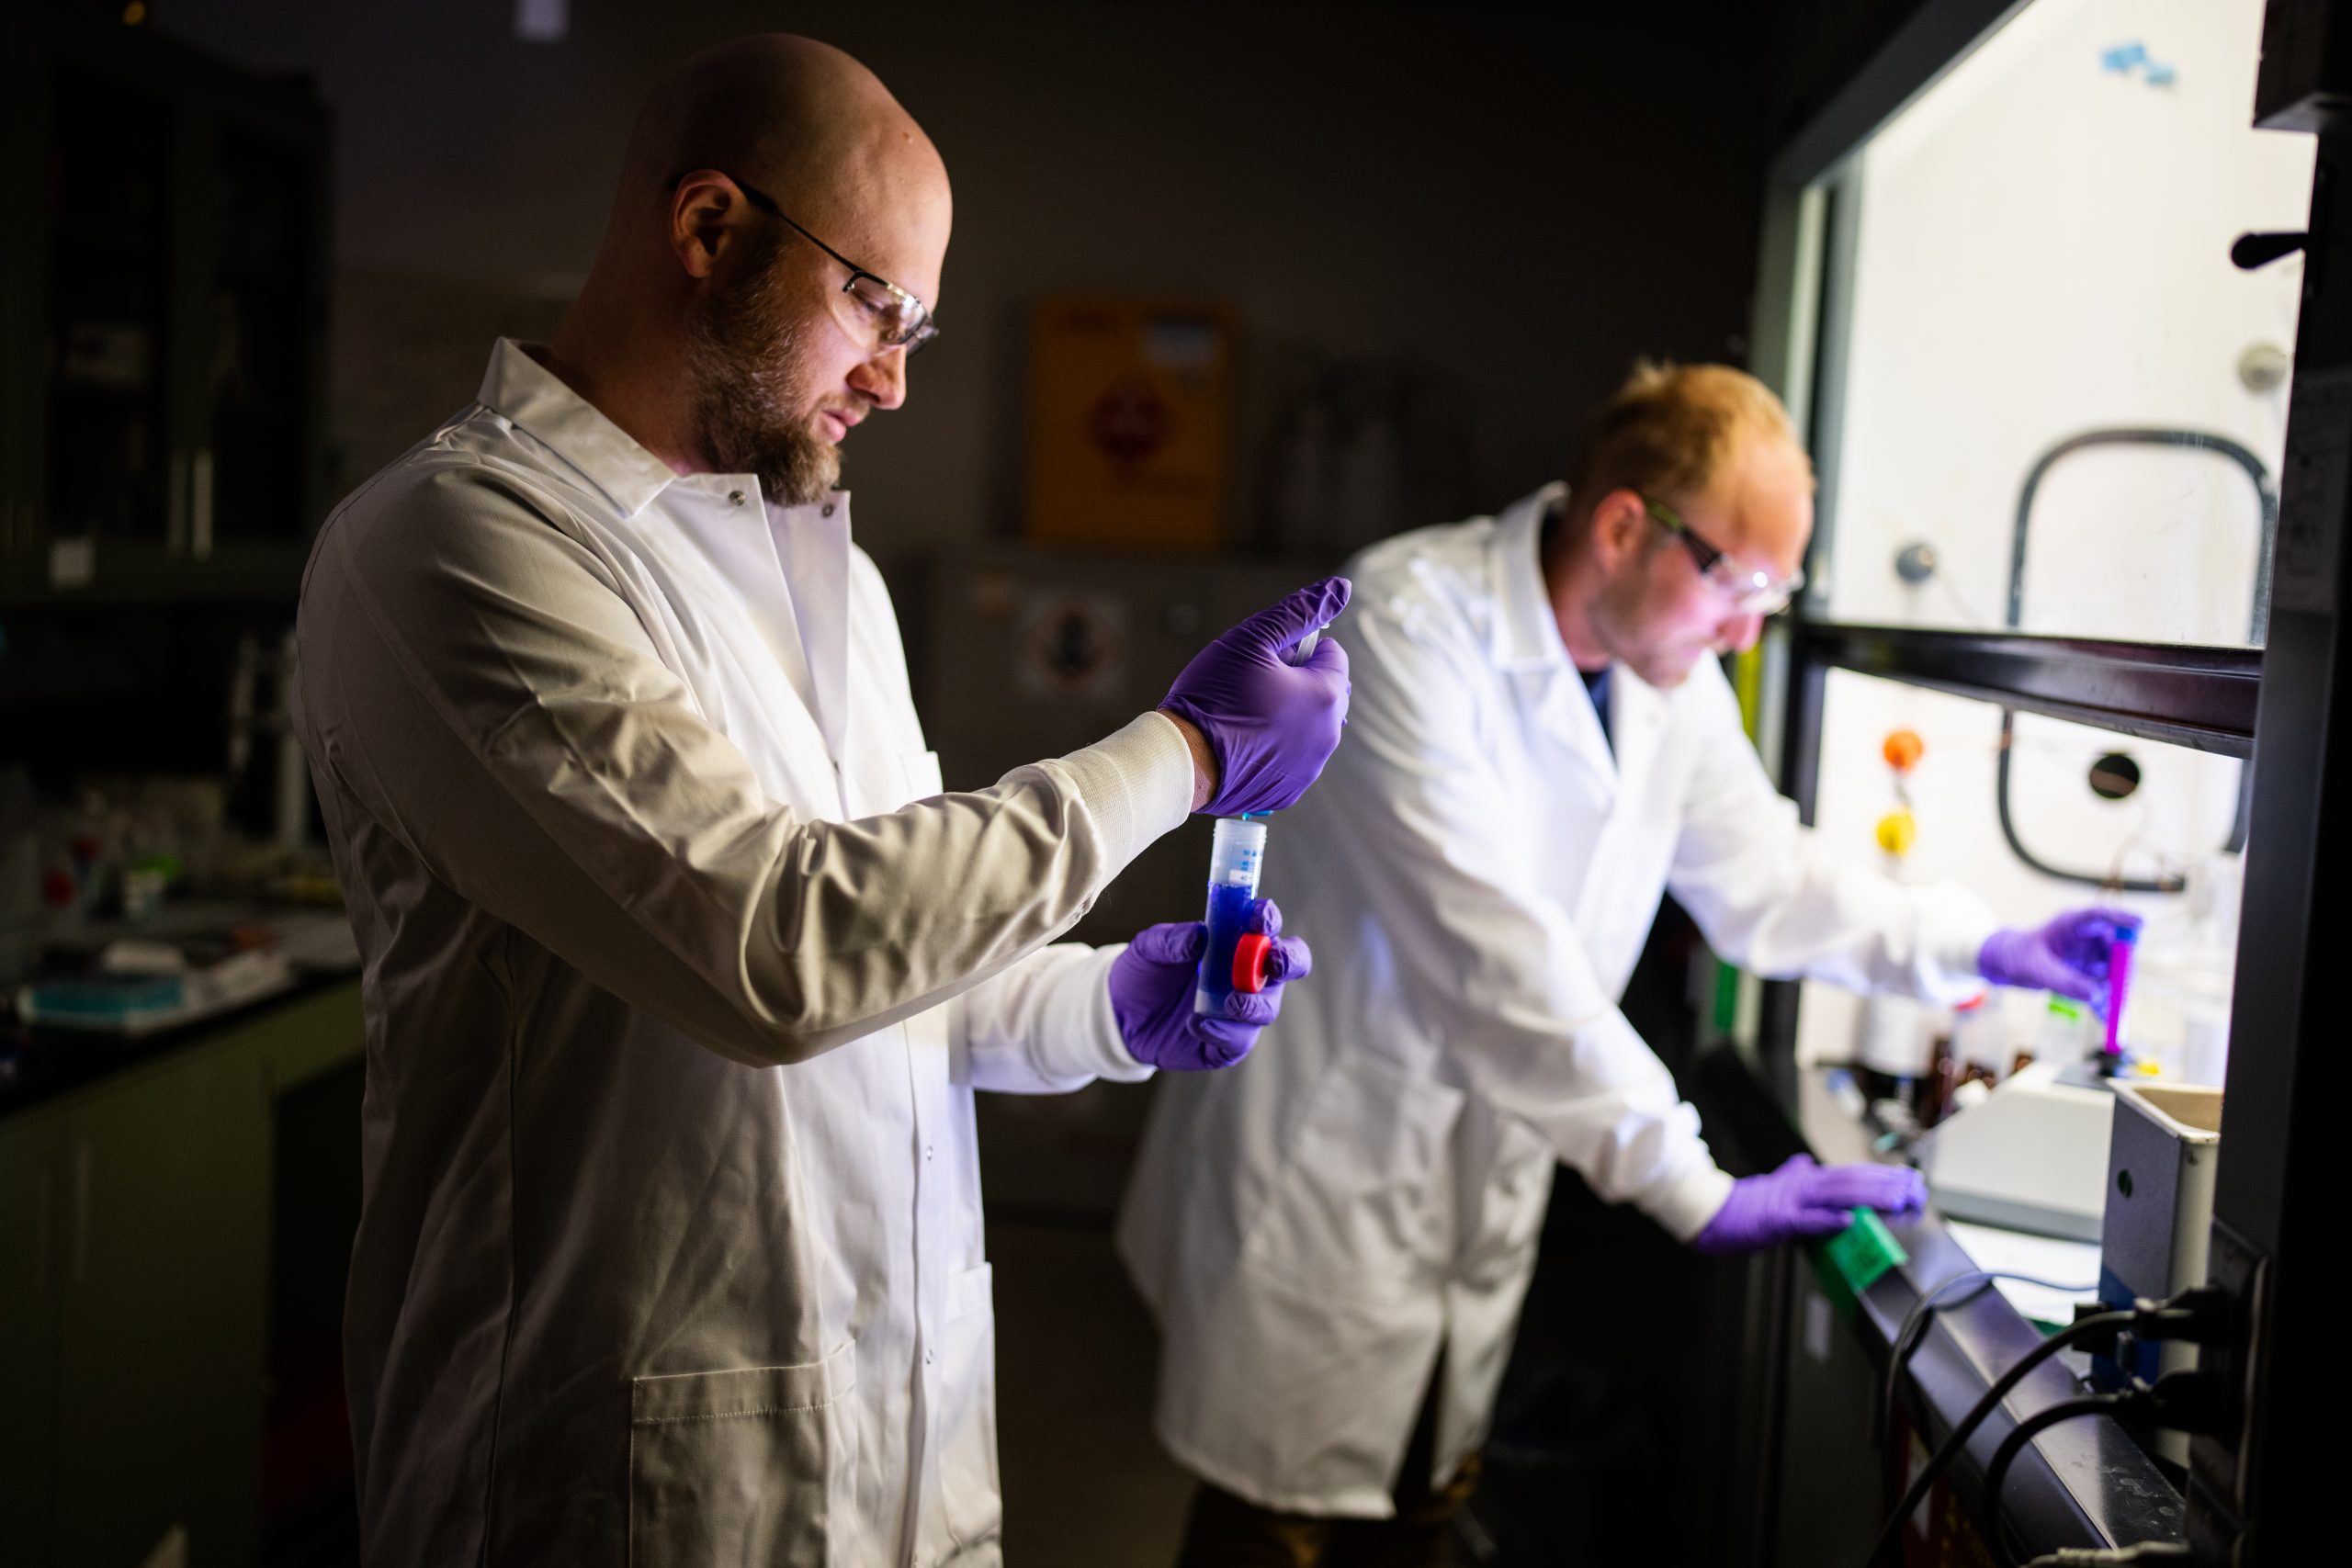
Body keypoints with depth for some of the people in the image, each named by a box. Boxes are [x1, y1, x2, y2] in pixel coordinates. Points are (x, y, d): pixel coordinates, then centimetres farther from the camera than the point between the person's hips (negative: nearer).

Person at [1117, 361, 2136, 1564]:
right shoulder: (1408, 622, -22)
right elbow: (1492, 949, -28)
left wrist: (1973, 949, 3)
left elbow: (1758, 874, 16)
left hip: (1479, 1194, 7)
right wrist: (1693, 1188, -26)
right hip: (1321, 1189, -7)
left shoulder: (1672, 673, 3)